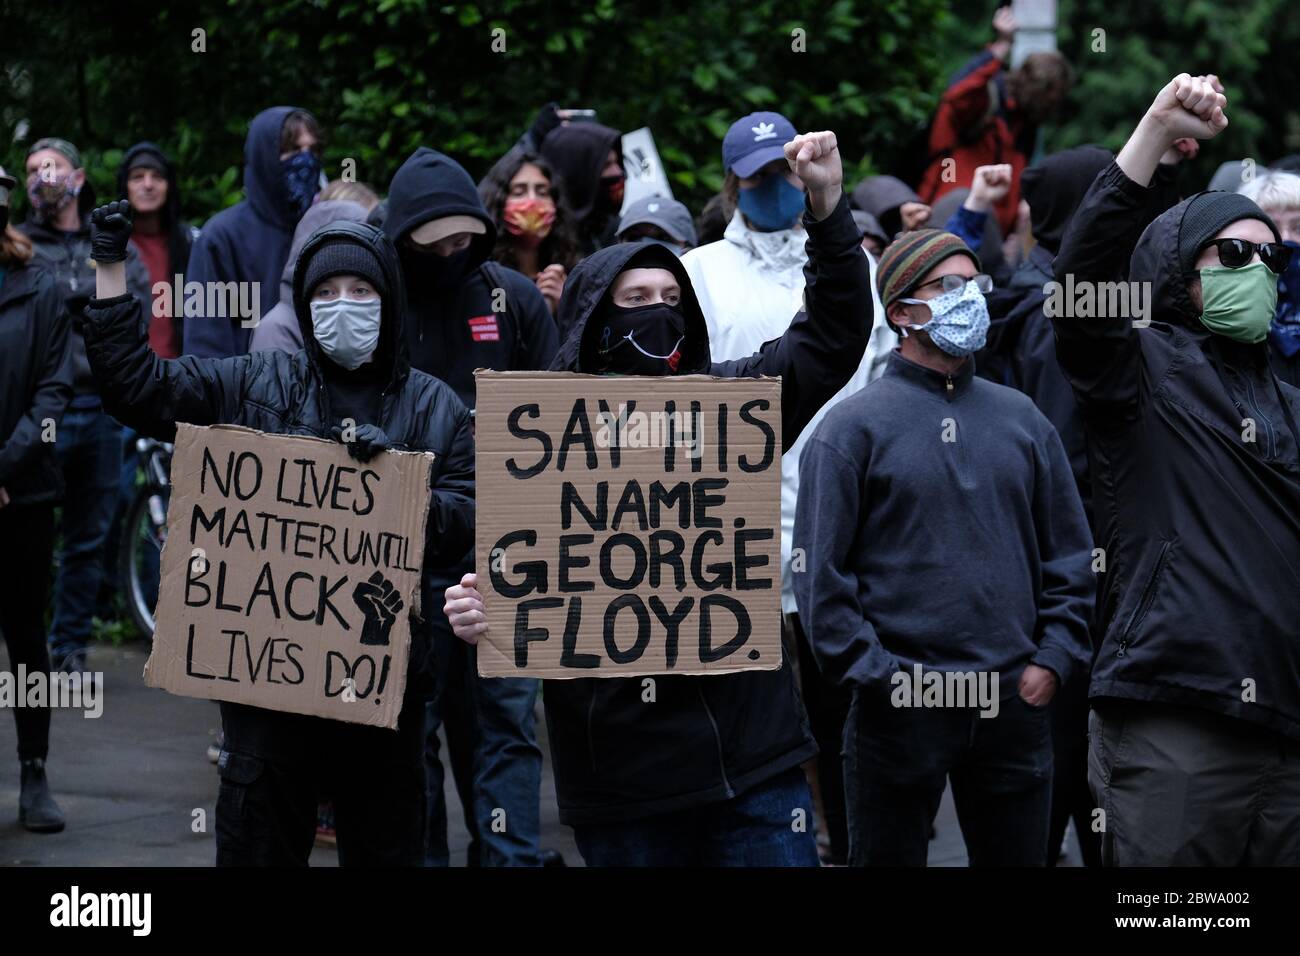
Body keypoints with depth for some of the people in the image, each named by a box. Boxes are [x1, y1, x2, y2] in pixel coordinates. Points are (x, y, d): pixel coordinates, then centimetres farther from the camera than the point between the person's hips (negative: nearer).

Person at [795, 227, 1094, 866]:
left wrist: (1053, 658, 3)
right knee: (889, 857, 5)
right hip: (899, 706, -4)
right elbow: (819, 572, -6)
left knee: (1016, 857, 11)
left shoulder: (1020, 420, 12)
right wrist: (875, 673, -12)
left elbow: (1071, 555, 14)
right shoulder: (853, 427, -3)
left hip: (1014, 700, 4)